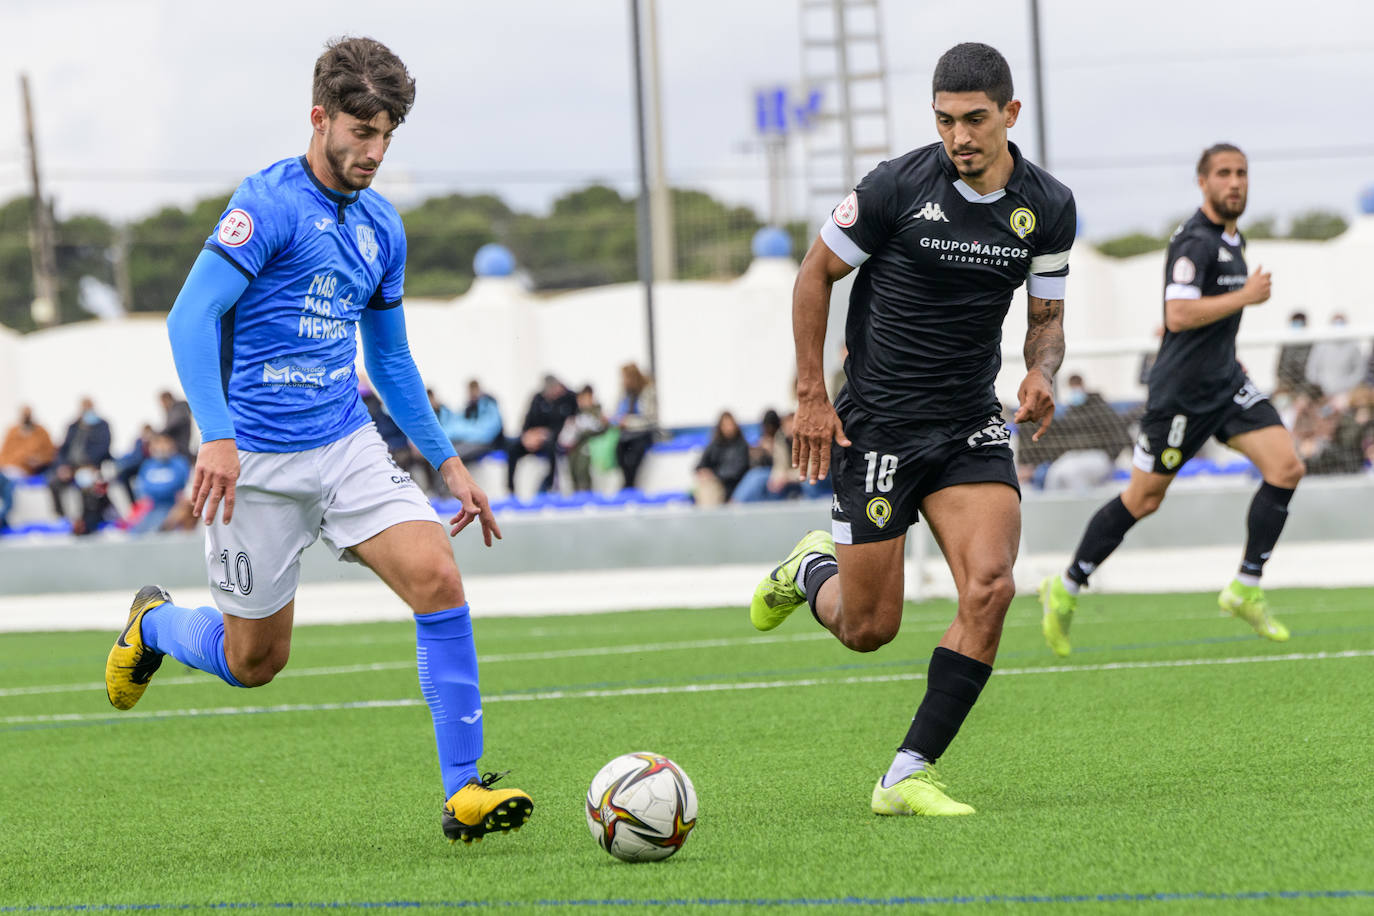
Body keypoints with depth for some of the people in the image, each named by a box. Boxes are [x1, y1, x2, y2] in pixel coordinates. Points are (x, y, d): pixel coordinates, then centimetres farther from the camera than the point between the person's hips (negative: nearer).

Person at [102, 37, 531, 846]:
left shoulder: (380, 225, 10)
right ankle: (153, 624, 40)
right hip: (260, 463, -5)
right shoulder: (270, 204, -13)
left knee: (438, 578, -17)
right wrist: (216, 438, -31)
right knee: (254, 662, 6)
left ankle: (463, 791, -13)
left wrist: (448, 462, 17)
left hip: (350, 445, 5)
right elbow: (192, 316, -20)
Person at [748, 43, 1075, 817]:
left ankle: (909, 775, -9)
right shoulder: (898, 187, -13)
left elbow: (1048, 315, 12)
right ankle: (813, 570, 39)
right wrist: (812, 395, -3)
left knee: (990, 586, -19)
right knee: (868, 630, 0)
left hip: (972, 427, 3)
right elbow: (816, 275, 0)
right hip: (877, 425, -3)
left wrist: (1042, 374, -10)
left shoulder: (1049, 207, -2)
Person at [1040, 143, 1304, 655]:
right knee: (1142, 500, 0)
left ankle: (1246, 591, -3)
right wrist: (1246, 296, -22)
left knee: (1286, 467, -9)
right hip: (1181, 394, -8)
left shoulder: (1232, 239, 13)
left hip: (1225, 382, 8)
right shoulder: (1194, 242, -17)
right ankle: (1064, 592, 16)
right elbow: (1179, 315, -28)